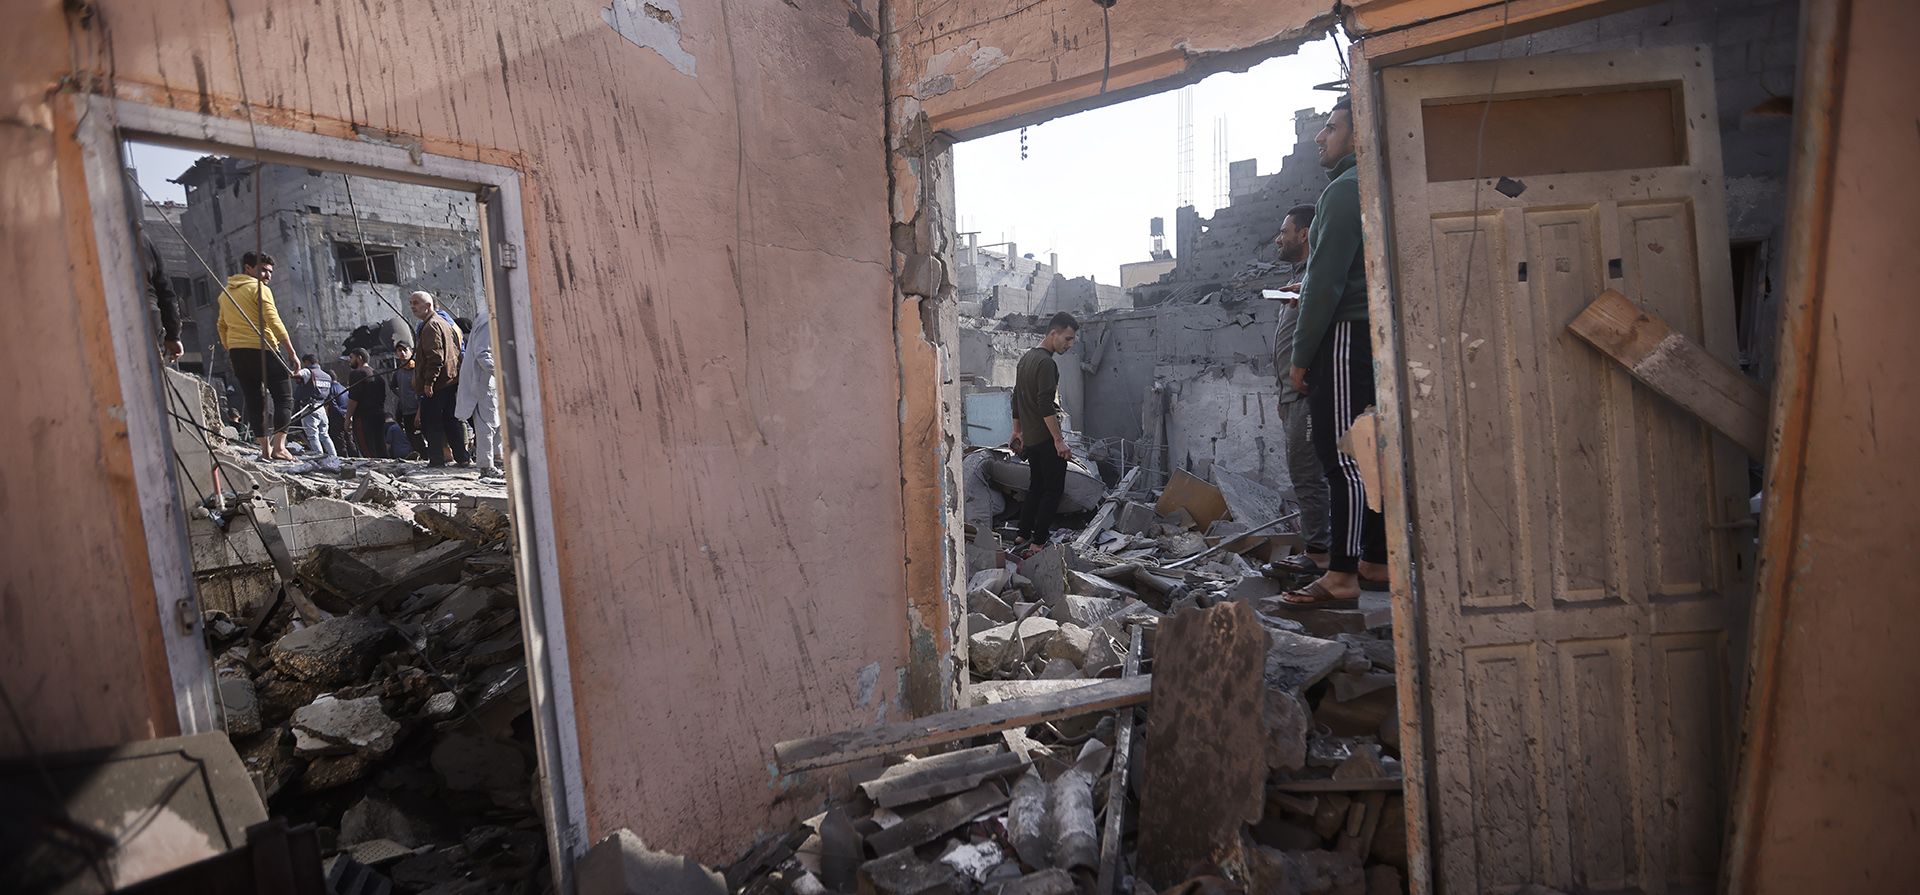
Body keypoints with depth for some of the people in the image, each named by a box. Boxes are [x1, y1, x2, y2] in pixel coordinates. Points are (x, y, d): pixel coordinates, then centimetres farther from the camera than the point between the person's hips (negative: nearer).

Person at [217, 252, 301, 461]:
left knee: (254, 400, 8)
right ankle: (279, 446, -17)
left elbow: (222, 326, 22)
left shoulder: (226, 293, 19)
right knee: (284, 397, -5)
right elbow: (274, 322, -13)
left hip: (237, 352, 7)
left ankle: (265, 448, 5)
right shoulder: (259, 288, -4)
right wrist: (292, 353, -14)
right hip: (262, 350, -7)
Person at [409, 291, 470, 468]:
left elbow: (435, 356, -21)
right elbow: (457, 350, 23)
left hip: (437, 384, -9)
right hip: (452, 379, 9)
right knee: (451, 420, 11)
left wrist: (428, 381, -20)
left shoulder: (431, 326, -12)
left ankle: (436, 459, -2)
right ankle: (462, 457, 11)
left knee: (430, 422, -3)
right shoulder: (444, 321, 19)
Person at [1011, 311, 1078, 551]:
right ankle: (1037, 543, 0)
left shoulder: (1027, 357, 13)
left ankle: (1023, 535, 23)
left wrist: (1017, 431, 25)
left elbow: (1017, 397, 19)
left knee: (1036, 486, 17)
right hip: (1045, 438, -9)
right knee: (1053, 490, -2)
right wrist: (1059, 441, -24)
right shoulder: (1046, 363, -18)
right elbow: (1046, 405, -24)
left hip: (1030, 438, 9)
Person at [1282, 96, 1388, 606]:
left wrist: (1301, 355, -14)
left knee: (1341, 457, -10)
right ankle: (1375, 562, 18)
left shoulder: (1346, 189, -9)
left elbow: (1327, 279, -16)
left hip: (1346, 336, -10)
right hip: (1370, 336, 10)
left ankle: (1341, 576, -7)